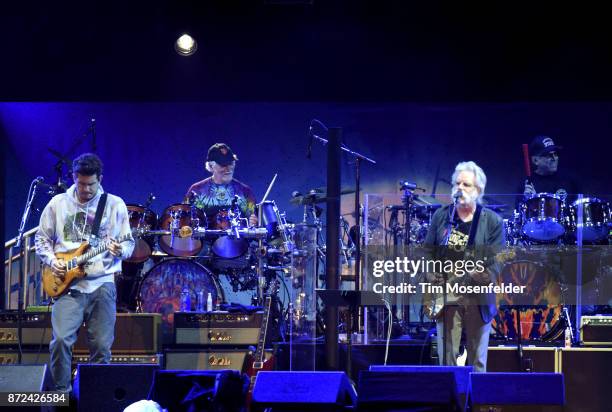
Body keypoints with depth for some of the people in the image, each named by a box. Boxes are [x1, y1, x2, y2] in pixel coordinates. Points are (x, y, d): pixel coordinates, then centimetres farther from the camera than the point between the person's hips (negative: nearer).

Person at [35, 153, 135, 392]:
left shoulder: (115, 205, 5)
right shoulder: (57, 204, 8)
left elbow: (129, 244, 7)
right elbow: (42, 239, 15)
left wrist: (120, 250, -15)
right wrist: (51, 260, -3)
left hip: (102, 284, 0)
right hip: (67, 284, 0)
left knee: (101, 345, -4)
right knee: (61, 339, -16)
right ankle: (61, 391, 2)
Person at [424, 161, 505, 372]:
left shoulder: (493, 221, 0)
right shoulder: (441, 216, 8)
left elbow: (497, 262, -5)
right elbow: (427, 253, 11)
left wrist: (485, 276, -24)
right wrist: (431, 280, -4)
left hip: (478, 300, -2)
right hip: (445, 298, 2)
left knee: (478, 363, 4)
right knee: (447, 360, 2)